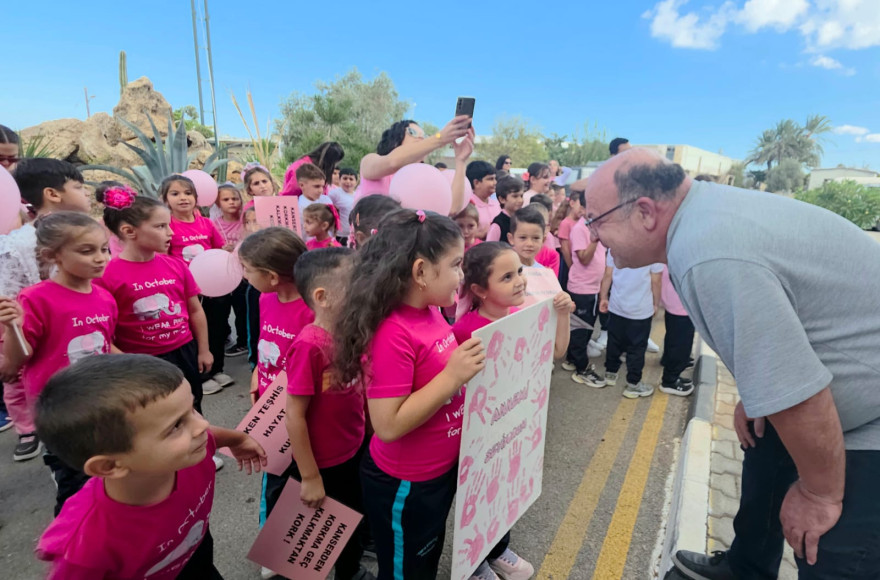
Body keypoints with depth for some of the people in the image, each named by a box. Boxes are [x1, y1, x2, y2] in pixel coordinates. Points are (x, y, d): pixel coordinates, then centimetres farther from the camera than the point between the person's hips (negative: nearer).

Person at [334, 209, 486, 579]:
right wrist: (453, 377, -32)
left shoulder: (430, 312, -4)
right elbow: (388, 425, -30)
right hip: (405, 485, -8)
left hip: (441, 469, 8)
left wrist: (465, 363, -3)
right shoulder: (393, 334, -30)